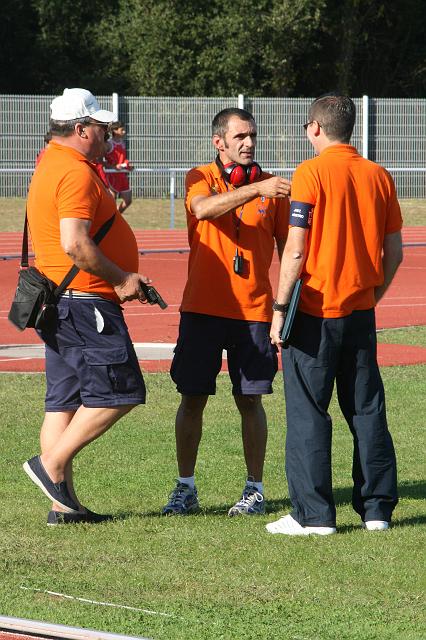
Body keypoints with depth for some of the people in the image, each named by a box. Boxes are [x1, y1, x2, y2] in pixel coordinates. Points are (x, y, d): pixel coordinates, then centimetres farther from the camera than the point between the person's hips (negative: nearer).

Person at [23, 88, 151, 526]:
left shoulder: (52, 164, 18)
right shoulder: (75, 173, -16)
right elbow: (75, 244, -25)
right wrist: (120, 279, -14)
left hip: (58, 302, 10)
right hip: (86, 301, -10)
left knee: (65, 400, 8)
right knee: (118, 393, -5)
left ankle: (63, 503, 7)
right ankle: (52, 464, -6)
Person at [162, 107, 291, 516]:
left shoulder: (270, 186, 5)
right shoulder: (200, 178, 1)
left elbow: (287, 246, 10)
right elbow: (203, 209, -23)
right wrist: (257, 189, -34)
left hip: (254, 310, 0)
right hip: (202, 309, 0)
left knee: (250, 400, 3)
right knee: (192, 398, 2)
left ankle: (255, 489, 10)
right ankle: (185, 488, 11)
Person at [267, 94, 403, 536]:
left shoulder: (311, 173, -10)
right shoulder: (378, 176, 5)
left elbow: (296, 251, -13)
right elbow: (394, 252, 8)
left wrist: (280, 308, -7)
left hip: (315, 313, -5)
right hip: (361, 315, 5)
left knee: (308, 413, 0)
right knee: (366, 410, 11)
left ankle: (313, 514, -1)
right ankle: (377, 508, 12)